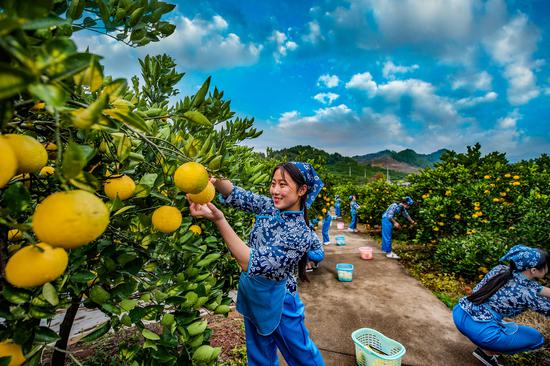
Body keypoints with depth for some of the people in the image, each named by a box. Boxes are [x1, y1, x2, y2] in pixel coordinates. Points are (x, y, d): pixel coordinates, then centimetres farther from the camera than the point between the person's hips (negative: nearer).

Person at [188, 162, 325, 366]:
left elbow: (252, 264, -36)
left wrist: (218, 219, -43)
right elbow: (235, 194, -13)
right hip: (252, 295, 6)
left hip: (276, 301, -6)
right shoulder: (269, 207, -12)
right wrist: (213, 179, -35)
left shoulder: (301, 235, -30)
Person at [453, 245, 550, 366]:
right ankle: (487, 352, 10)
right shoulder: (526, 293, -11)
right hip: (478, 331, -7)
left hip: (459, 314, 7)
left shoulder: (500, 269, 6)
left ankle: (485, 346, 20)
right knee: (536, 338, 15)